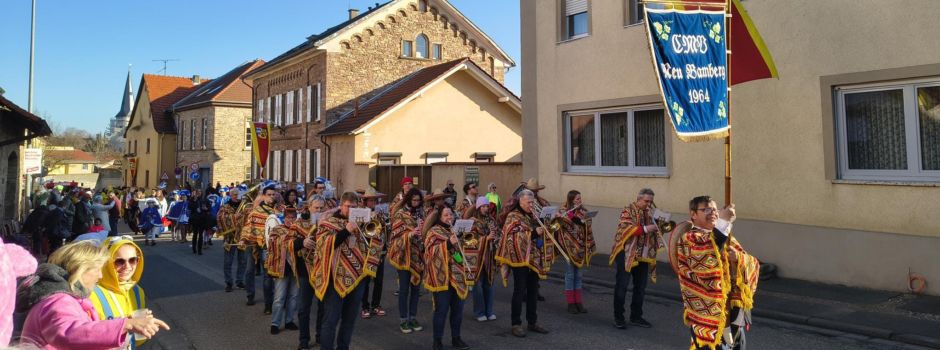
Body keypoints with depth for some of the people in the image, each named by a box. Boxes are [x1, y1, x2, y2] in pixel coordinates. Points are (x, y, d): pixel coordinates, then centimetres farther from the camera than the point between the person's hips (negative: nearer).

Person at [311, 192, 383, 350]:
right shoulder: (328, 222, -1)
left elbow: (372, 246, 10)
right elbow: (325, 245, -15)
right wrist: (345, 231, -22)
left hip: (357, 277, 5)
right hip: (336, 278, -5)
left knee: (350, 319, 13)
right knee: (331, 319, -1)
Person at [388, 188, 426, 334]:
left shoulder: (421, 213, 9)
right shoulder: (400, 214, -7)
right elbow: (397, 235, -12)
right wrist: (410, 234, -27)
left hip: (418, 255, 5)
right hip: (404, 255, -5)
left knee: (415, 287, 11)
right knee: (404, 288, 1)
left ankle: (413, 318, 21)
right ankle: (403, 320, 10)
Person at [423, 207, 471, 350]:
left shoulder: (455, 231, 17)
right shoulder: (433, 231, -5)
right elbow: (431, 251, -17)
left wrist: (466, 271, 20)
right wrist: (447, 244, -26)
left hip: (457, 276, 7)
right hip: (442, 277, -7)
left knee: (458, 309, 9)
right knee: (442, 309, -3)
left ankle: (456, 338, 22)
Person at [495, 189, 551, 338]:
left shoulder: (533, 215, 13)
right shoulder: (513, 216, -9)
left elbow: (539, 233, 23)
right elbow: (514, 236, -20)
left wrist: (544, 229, 2)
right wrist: (533, 233, -25)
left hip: (534, 258, 7)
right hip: (520, 258, -7)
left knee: (533, 291, 12)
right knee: (519, 291, -1)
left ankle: (533, 322, 23)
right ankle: (516, 324, 8)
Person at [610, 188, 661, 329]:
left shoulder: (649, 213, 14)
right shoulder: (628, 210, -6)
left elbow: (652, 231, 24)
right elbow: (625, 229, -20)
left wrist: (658, 227, 2)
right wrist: (645, 229, -26)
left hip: (643, 256, 7)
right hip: (627, 254, -7)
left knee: (640, 287, 11)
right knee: (622, 286, -2)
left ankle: (636, 316, 23)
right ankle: (618, 317, 7)